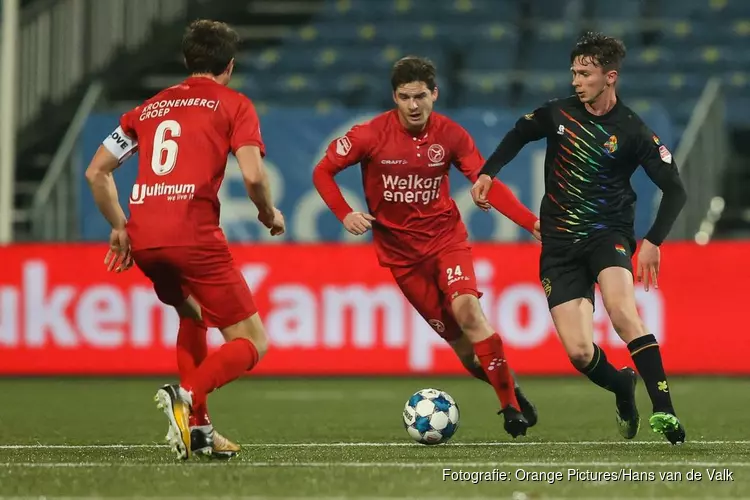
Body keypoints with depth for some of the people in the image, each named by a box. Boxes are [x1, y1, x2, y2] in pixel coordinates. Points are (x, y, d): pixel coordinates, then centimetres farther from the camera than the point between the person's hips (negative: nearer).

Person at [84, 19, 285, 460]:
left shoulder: (150, 108, 23)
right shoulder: (234, 105, 8)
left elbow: (96, 172, 23)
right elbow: (253, 176, -6)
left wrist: (120, 227, 32)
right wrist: (270, 215, 12)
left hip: (143, 240, 6)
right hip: (194, 236, -6)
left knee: (193, 315, 33)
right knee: (251, 343, 2)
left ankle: (198, 428, 22)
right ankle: (187, 395, -26)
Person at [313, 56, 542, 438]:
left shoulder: (451, 135, -6)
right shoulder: (371, 135, -11)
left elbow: (488, 185, -3)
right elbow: (323, 172, 0)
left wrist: (533, 222, -14)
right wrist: (345, 215, -15)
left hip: (445, 236, 0)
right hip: (400, 250, 0)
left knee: (466, 309, -25)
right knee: (459, 340, -3)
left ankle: (511, 405, -17)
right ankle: (509, 391, 17)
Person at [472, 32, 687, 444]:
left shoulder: (632, 132, -7)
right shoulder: (559, 113, 2)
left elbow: (674, 189, -4)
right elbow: (520, 133, 23)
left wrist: (653, 241, -15)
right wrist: (487, 173, 10)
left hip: (608, 235, -3)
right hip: (559, 245, 3)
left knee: (622, 312, -33)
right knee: (579, 352, -8)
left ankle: (663, 410, -32)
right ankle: (621, 387, 26)